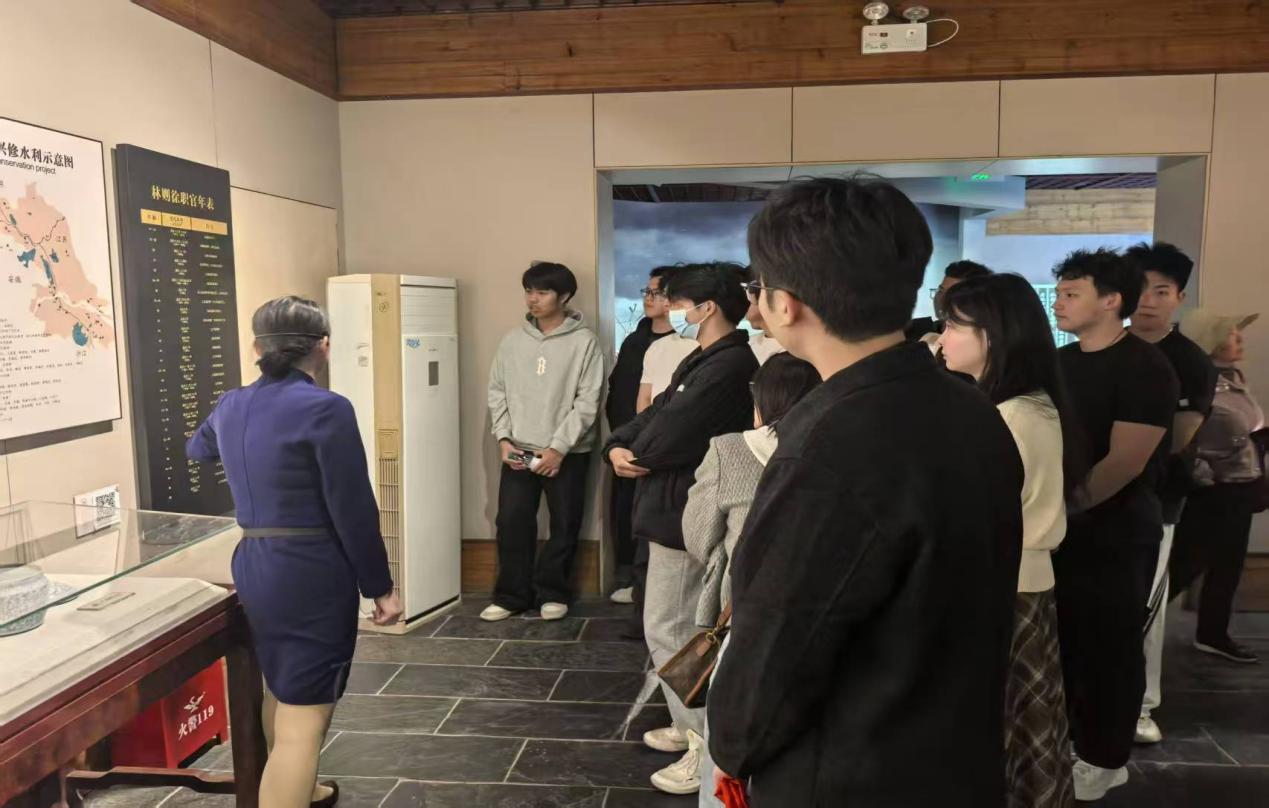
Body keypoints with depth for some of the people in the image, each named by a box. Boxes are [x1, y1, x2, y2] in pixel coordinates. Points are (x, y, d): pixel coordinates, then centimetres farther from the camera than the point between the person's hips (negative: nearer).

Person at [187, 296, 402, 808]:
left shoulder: (231, 406, 6)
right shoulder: (325, 409, -17)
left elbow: (196, 449, 30)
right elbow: (353, 511, -16)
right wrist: (379, 586, -6)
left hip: (253, 565, 9)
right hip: (312, 573, -8)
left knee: (280, 690, 27)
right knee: (303, 715, -4)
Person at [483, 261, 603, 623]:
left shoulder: (583, 341, -7)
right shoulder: (513, 340, 5)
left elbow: (588, 401, -10)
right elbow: (497, 391, 10)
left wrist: (559, 447, -14)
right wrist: (504, 438, -2)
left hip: (568, 453, -3)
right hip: (518, 450, 3)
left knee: (564, 525, 6)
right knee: (512, 522, 3)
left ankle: (552, 592, 23)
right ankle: (511, 595, 18)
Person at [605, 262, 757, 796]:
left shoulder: (728, 366, -21)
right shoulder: (705, 361, 15)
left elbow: (672, 432, -25)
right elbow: (656, 413, 11)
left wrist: (634, 455, -5)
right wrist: (618, 446, -7)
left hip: (683, 513, -11)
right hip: (677, 508, 11)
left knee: (668, 628, -2)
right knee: (679, 626, 19)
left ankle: (710, 745, 9)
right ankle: (690, 726, 34)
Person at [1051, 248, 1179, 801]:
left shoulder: (1145, 367, -12)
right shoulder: (1060, 362, 9)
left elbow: (1126, 462, -20)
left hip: (1116, 536, -6)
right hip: (1063, 529, 6)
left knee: (1110, 647, 6)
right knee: (1065, 641, 13)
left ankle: (1105, 760, 22)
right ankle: (1070, 742, 30)